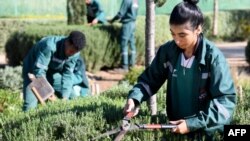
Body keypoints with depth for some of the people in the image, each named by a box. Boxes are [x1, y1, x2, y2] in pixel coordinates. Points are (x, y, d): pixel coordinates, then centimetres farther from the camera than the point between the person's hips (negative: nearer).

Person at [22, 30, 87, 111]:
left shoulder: (75, 53, -19)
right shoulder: (49, 46, -38)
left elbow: (67, 74, -14)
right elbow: (38, 70, -35)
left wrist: (65, 96, -23)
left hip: (53, 71, 6)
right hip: (33, 69, -5)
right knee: (30, 106, -19)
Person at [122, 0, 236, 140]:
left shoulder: (213, 57, -19)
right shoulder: (167, 51, -7)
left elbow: (226, 100, -19)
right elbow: (150, 79, 6)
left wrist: (193, 123, -25)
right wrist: (135, 97, -14)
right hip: (177, 127, 4)